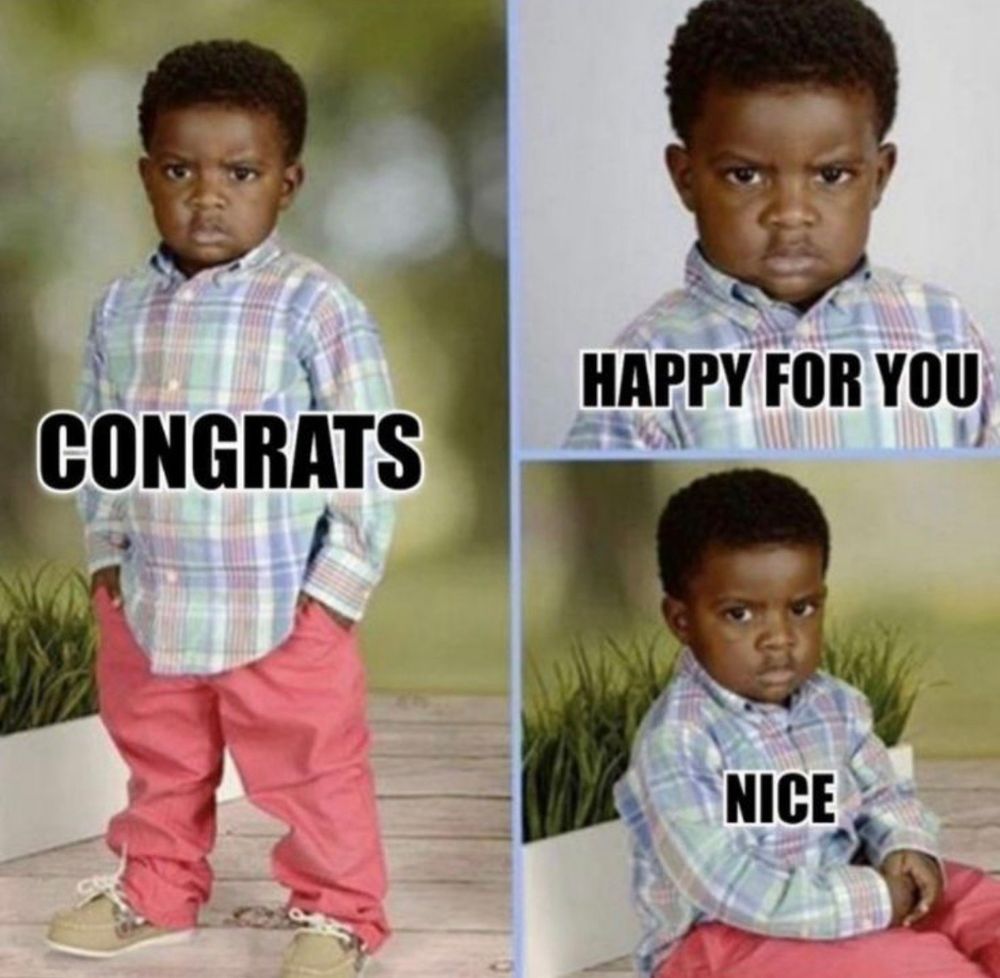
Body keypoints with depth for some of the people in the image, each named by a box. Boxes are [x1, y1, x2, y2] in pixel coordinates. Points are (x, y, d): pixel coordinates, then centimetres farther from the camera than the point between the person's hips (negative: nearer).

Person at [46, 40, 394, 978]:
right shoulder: (121, 307, 0)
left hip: (285, 607, -5)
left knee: (311, 772, 11)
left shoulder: (315, 306, -15)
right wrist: (107, 552, 7)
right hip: (150, 601, 5)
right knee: (159, 763, 24)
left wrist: (337, 583, -13)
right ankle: (154, 891, 45)